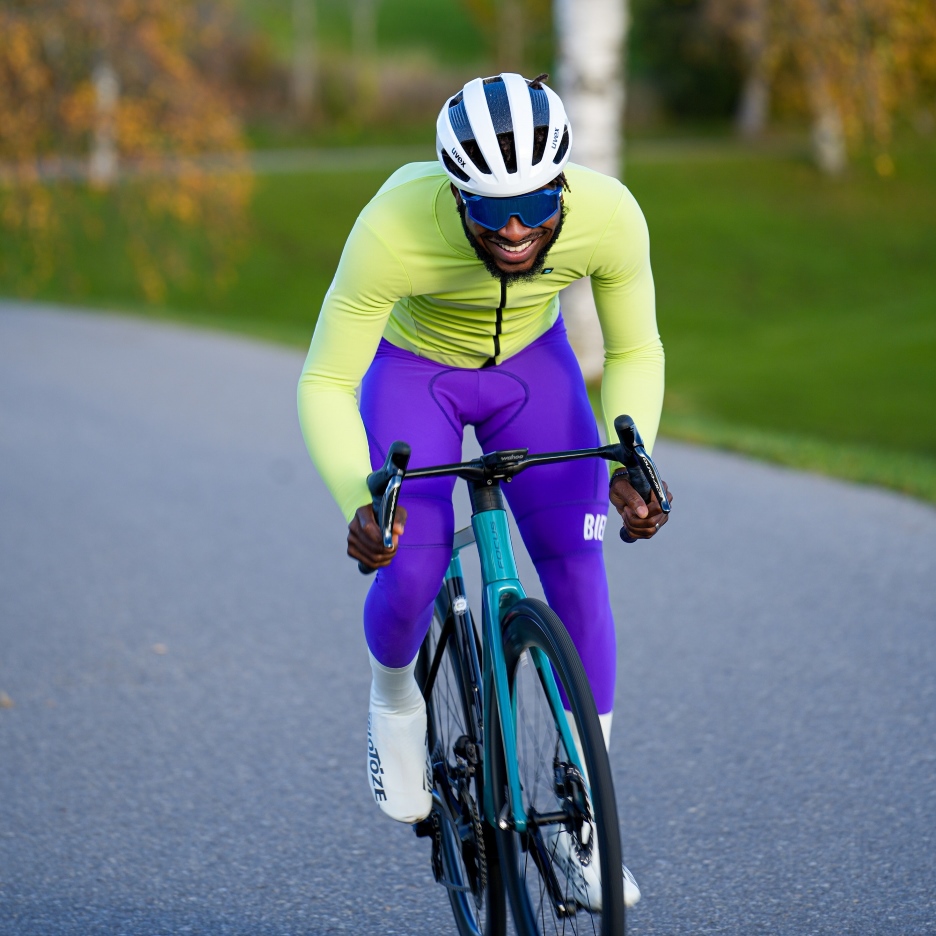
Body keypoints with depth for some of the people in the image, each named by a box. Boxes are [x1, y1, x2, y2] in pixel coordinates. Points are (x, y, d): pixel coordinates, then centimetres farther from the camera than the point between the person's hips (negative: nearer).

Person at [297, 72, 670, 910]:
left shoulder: (610, 217, -32)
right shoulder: (395, 228, -39)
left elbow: (635, 353, -14)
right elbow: (325, 385, -29)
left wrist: (631, 464, -31)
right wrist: (359, 501, -45)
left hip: (533, 363, 2)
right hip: (412, 366, -2)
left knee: (578, 569, -10)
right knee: (411, 570, -20)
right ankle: (395, 698, 16)